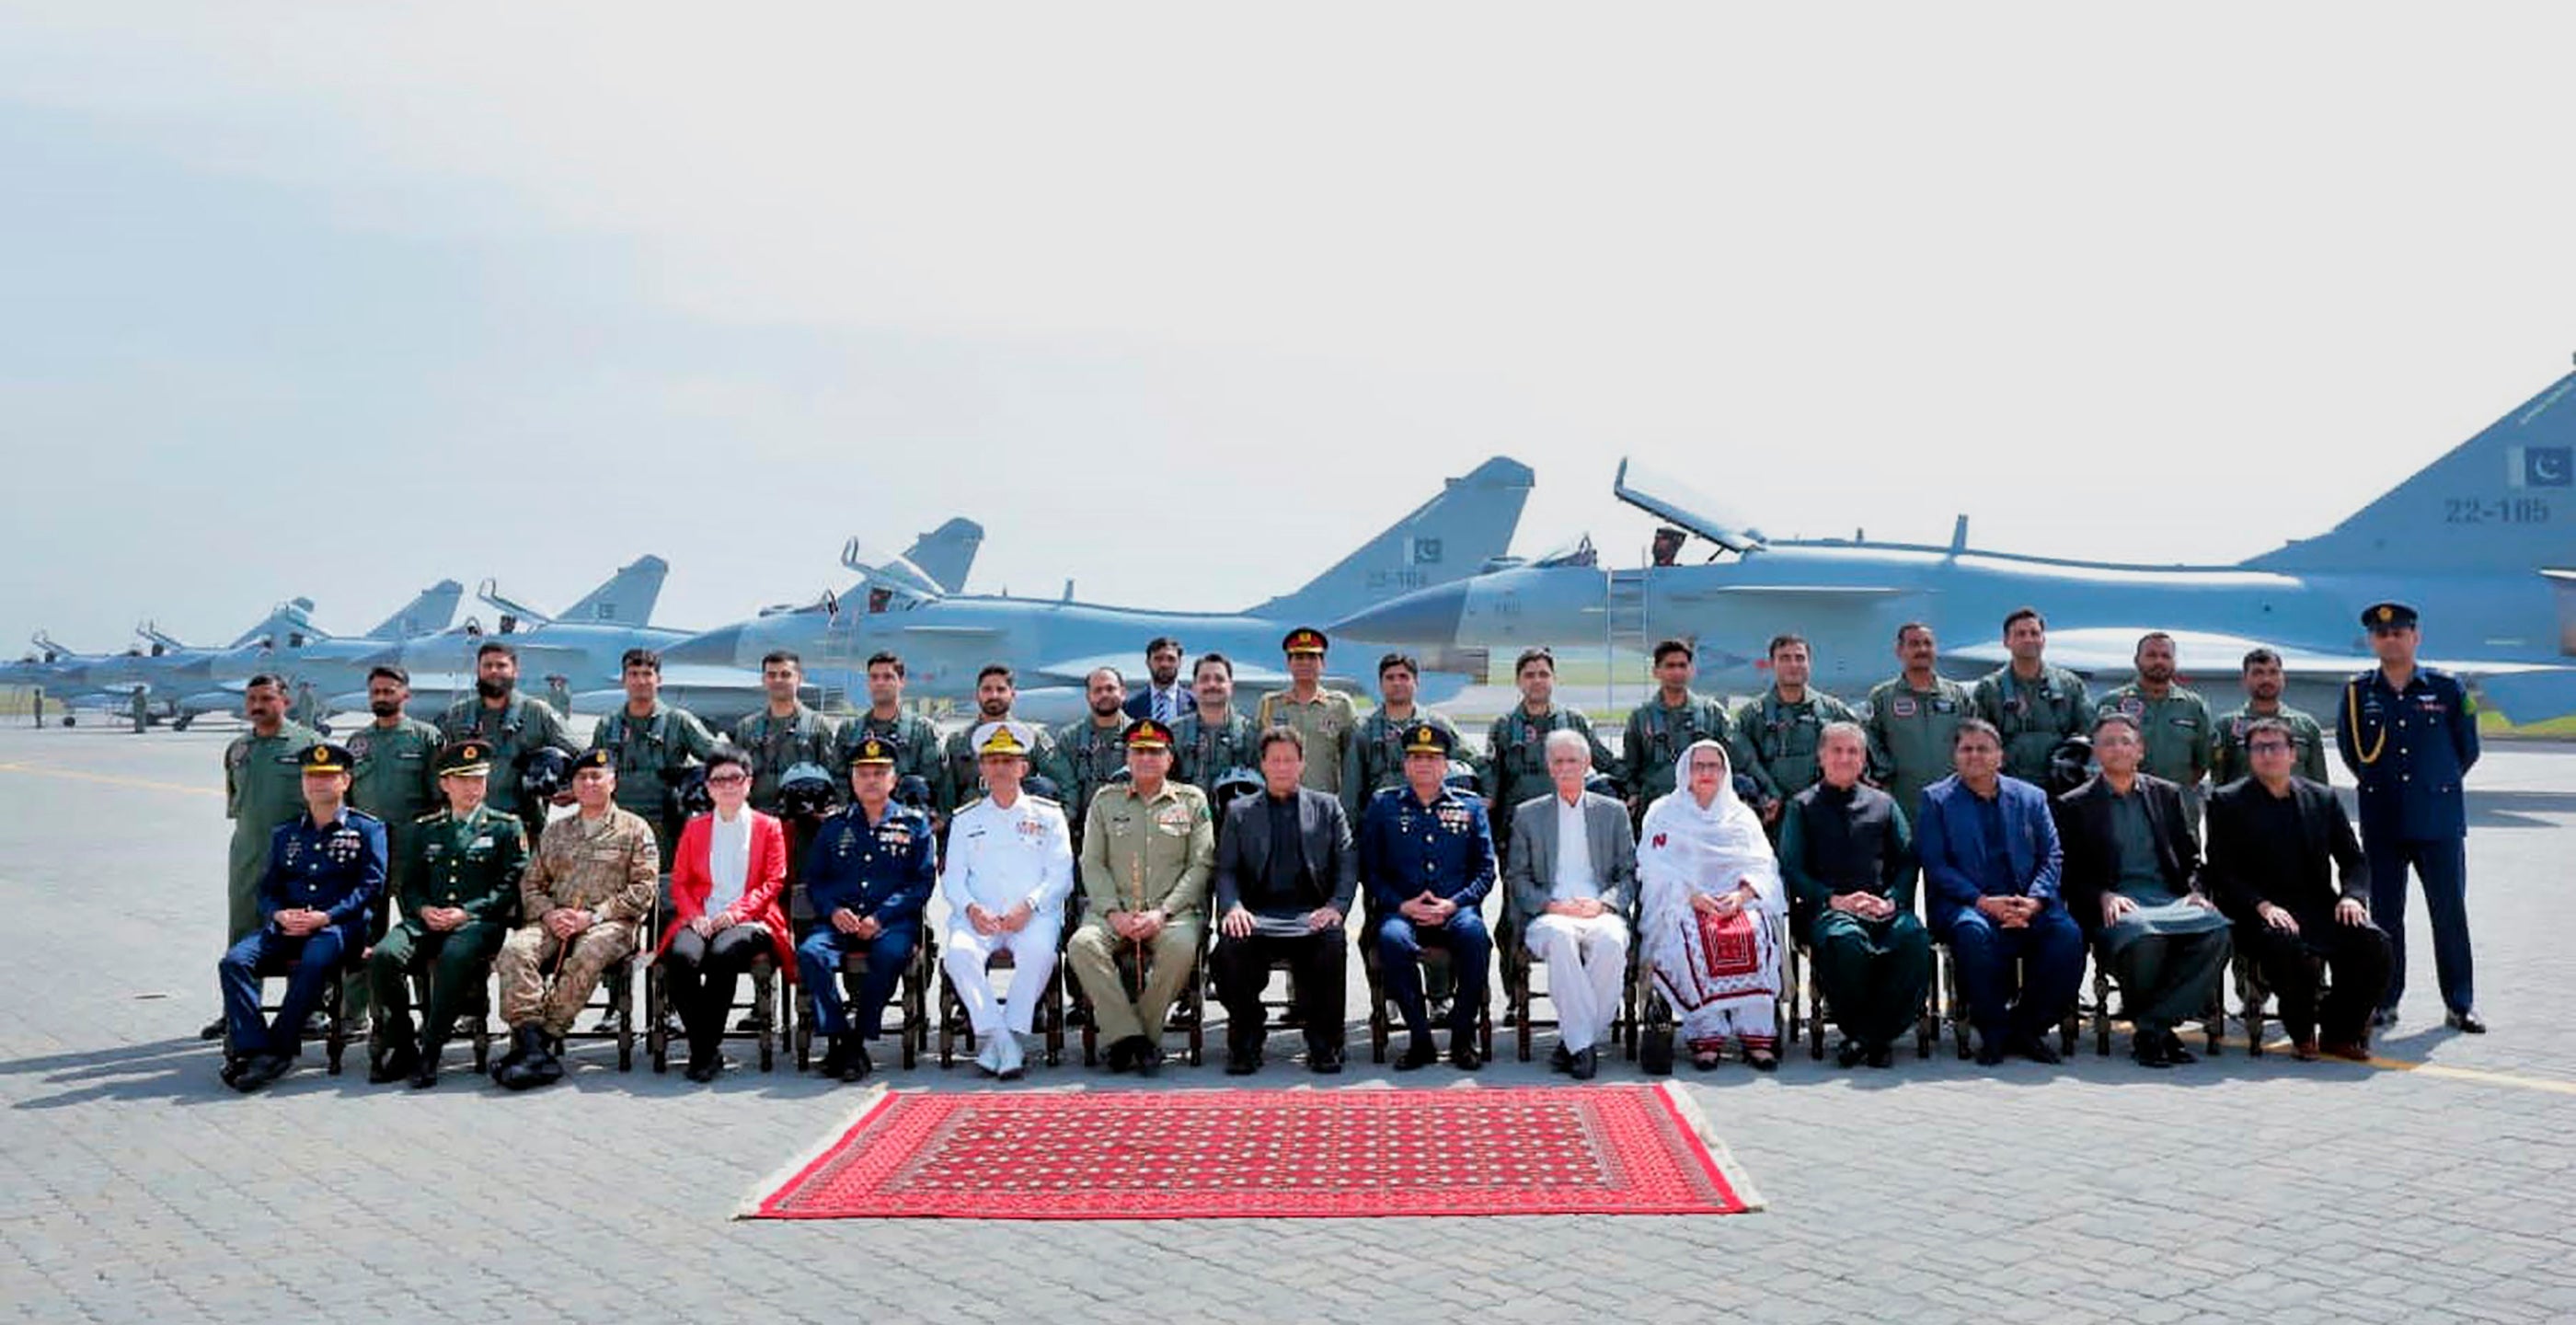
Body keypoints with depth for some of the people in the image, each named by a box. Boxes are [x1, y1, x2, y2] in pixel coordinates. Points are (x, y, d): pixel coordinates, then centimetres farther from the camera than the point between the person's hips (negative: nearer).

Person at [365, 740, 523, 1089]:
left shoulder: (506, 828, 11)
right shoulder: (425, 829, 23)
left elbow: (511, 886, 1)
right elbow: (409, 885, 18)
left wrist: (466, 912, -12)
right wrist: (424, 909, -5)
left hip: (480, 922, -4)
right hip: (428, 920, 4)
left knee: (453, 959, -38)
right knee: (383, 956, -28)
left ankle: (429, 1051, -27)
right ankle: (398, 1047, -14)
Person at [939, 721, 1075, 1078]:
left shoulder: (1048, 814, 15)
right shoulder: (965, 819, 21)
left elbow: (1060, 875, 5)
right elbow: (952, 877, 12)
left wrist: (1028, 906, -12)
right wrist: (971, 909, -9)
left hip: (1033, 915, -1)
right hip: (979, 916, 2)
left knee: (1039, 951, -35)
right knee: (959, 952, -31)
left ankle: (1012, 1034, -26)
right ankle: (1003, 1044, -30)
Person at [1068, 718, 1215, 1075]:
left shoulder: (1192, 801, 13)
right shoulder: (1105, 800, 17)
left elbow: (1201, 865, 4)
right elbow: (1092, 863, 10)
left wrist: (1162, 913, -10)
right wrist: (1114, 913, -8)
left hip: (1174, 910, -1)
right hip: (1114, 913, 1)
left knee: (1181, 947, -35)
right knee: (1082, 944, -30)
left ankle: (1143, 1035, -20)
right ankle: (1131, 1038, -27)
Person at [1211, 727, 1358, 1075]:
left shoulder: (1327, 807, 19)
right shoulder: (1239, 811, 19)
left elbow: (1348, 864, 11)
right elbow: (1225, 870, 11)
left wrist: (1336, 906, -8)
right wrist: (1233, 907, -10)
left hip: (1311, 914, 0)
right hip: (1257, 914, 0)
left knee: (1333, 940, -34)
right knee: (1231, 942, -33)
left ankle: (1323, 1043, -16)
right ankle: (1247, 1040, -11)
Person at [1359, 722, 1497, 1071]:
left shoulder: (1470, 808, 17)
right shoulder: (1383, 806, 15)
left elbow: (1486, 869, 10)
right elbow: (1370, 869, 9)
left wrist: (1454, 904, -7)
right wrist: (1402, 904, -8)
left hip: (1455, 909, 0)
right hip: (1401, 909, 0)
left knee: (1474, 935, -35)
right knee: (1392, 938, -36)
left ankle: (1463, 1038, -19)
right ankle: (1420, 1039, -23)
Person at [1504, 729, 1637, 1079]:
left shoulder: (1613, 812, 19)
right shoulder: (1527, 815, 17)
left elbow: (1630, 873, 13)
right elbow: (1519, 878, 10)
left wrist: (1603, 904, -7)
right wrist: (1551, 905, -8)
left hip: (1600, 913, 1)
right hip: (1548, 916, -1)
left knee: (1610, 941, -36)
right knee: (1560, 937, -38)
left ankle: (1572, 1043, -26)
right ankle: (1582, 1044, -35)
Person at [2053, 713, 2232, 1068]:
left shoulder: (2167, 795, 22)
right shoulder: (2074, 806, 11)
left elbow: (2192, 857, 21)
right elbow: (2069, 875, 4)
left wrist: (2195, 892, 0)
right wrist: (2103, 896, -14)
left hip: (2170, 898, 4)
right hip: (2115, 904, -3)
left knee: (2217, 930, -30)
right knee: (2145, 937, -38)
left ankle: (2152, 1026, -22)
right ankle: (2159, 1027, -12)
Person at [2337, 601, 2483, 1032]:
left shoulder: (2446, 687, 1)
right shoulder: (2357, 692, 4)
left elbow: (2468, 749, 10)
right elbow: (2349, 750, 14)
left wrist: (2440, 783, 12)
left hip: (2440, 819, -1)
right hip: (2382, 822, 1)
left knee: (2450, 912, 3)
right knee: (2384, 914, 5)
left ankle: (2460, 1004, 13)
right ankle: (2385, 1001, 14)